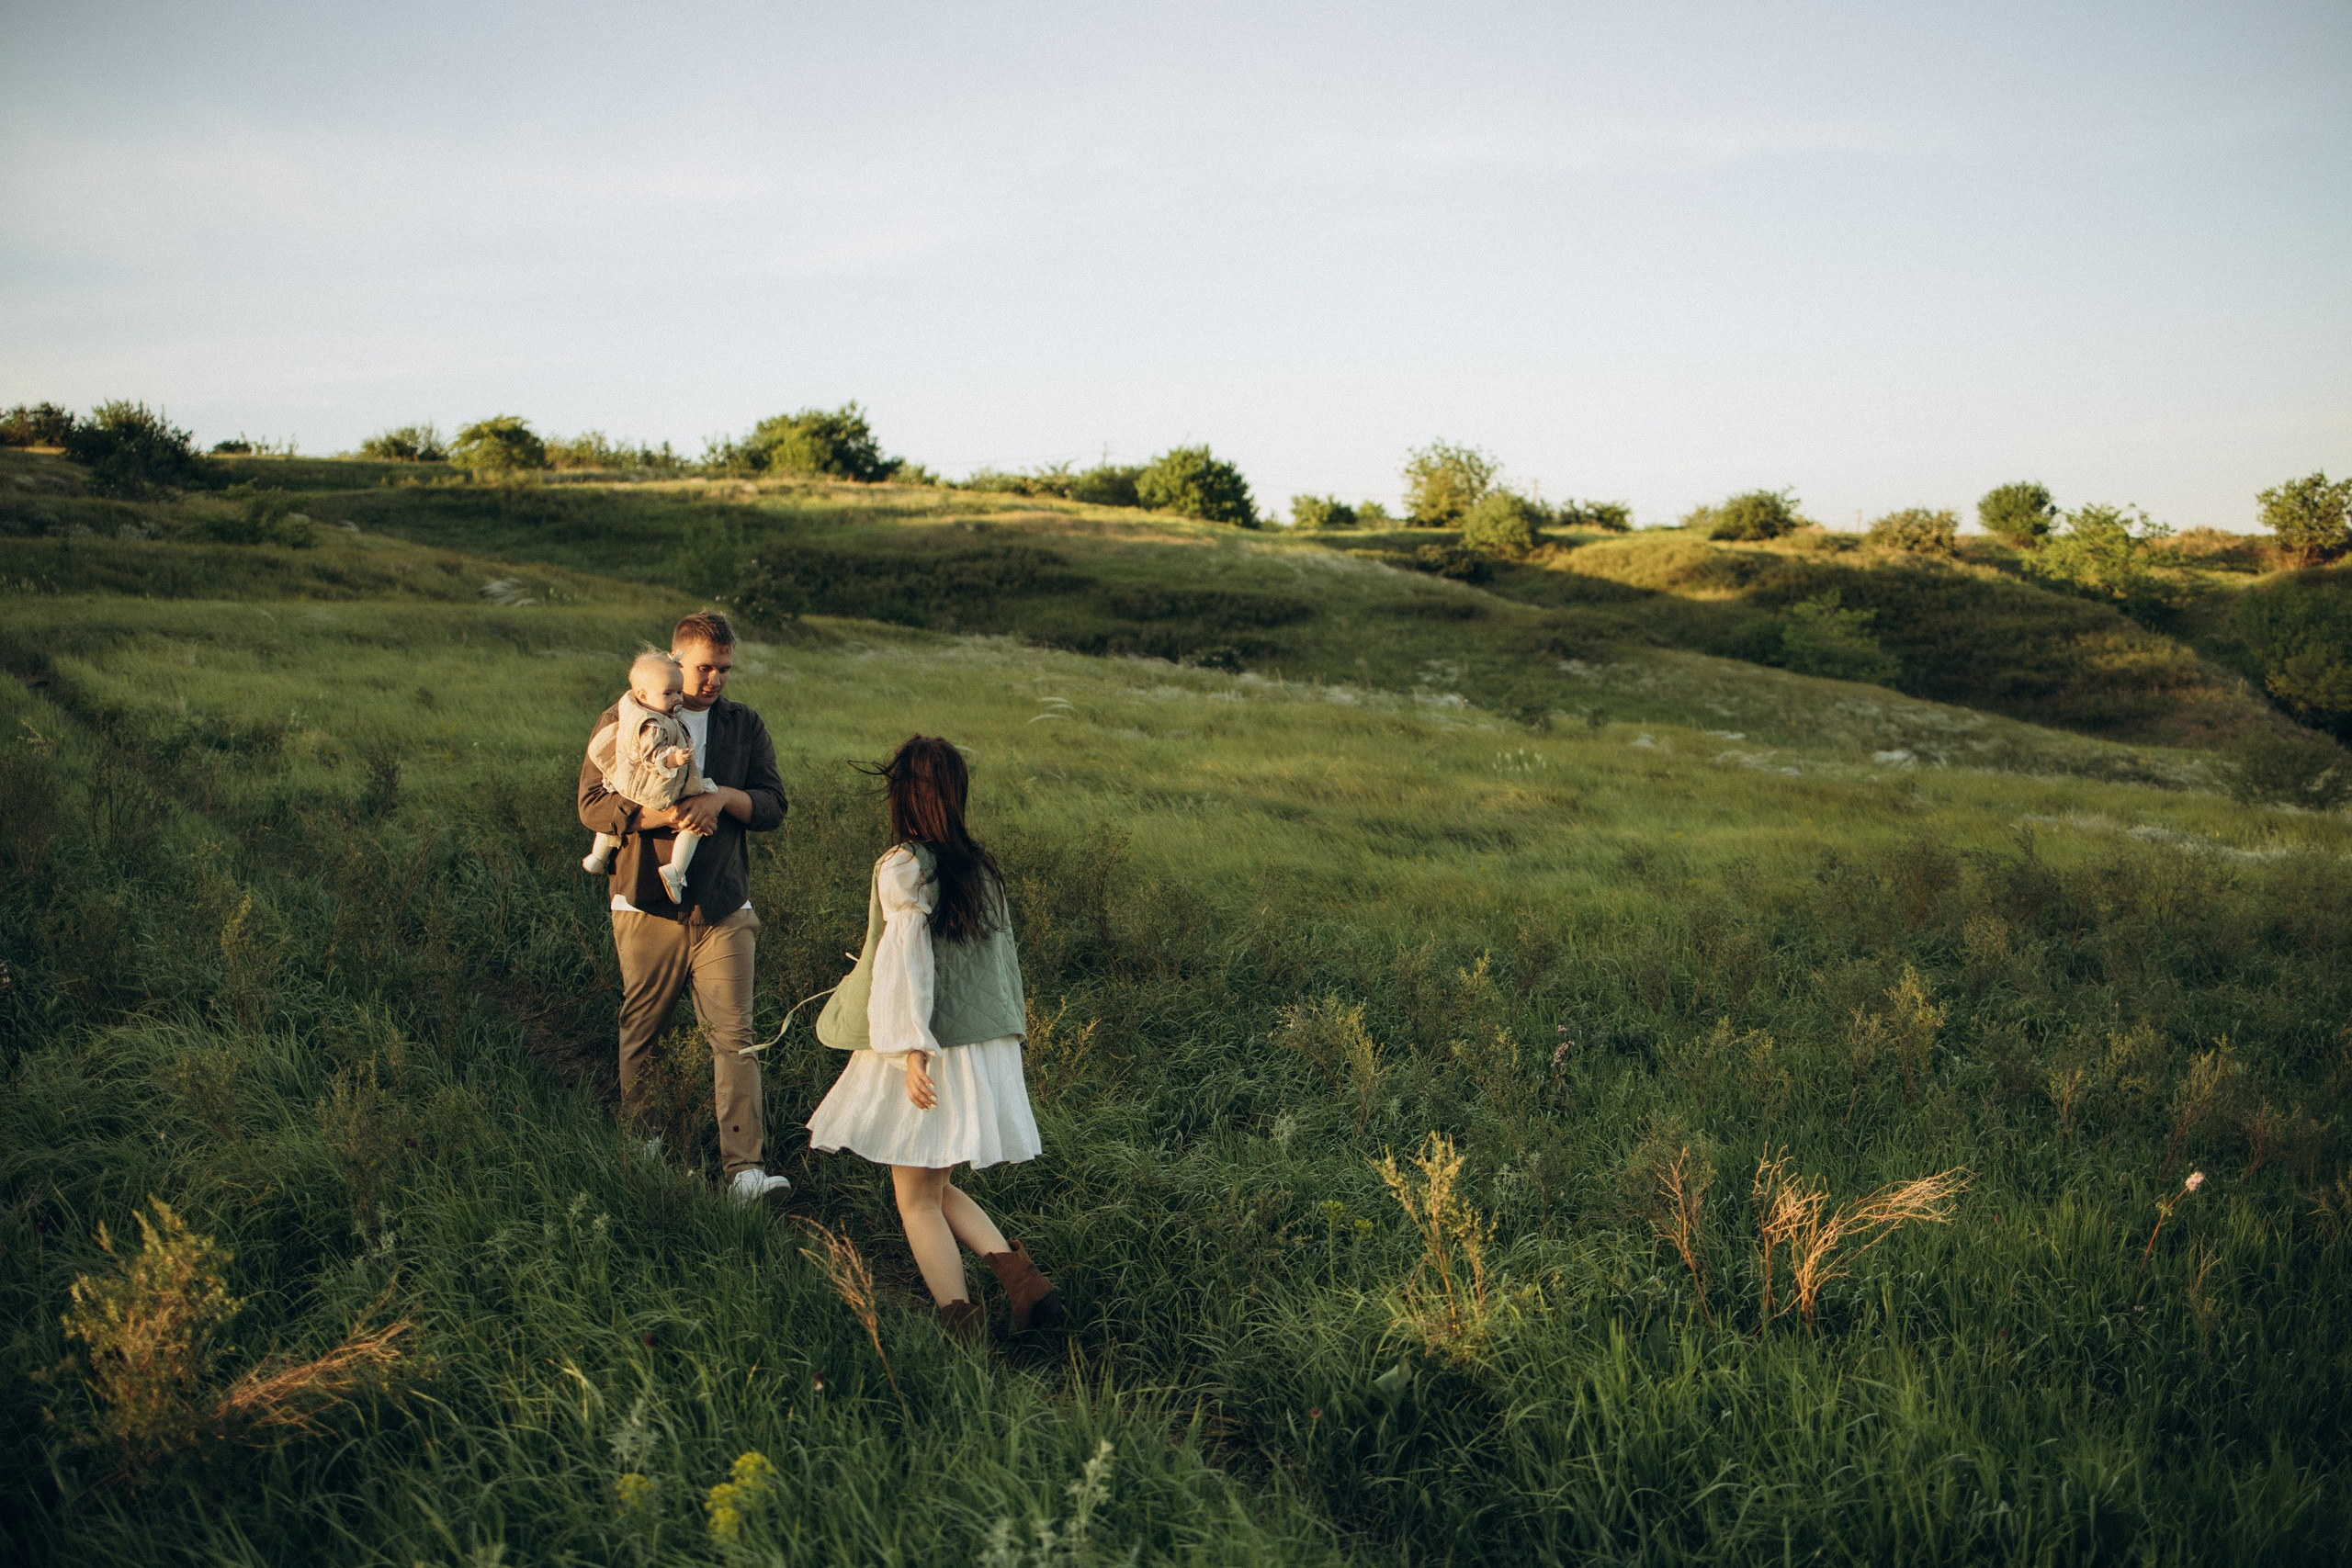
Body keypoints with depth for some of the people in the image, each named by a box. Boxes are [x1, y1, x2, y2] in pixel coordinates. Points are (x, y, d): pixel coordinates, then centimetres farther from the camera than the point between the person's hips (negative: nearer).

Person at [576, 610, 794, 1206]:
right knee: (638, 1031, 9)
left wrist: (723, 797, -14)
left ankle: (745, 1165, -9)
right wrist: (669, 816, -18)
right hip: (647, 907, -1)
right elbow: (592, 805, -6)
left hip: (724, 908, 1)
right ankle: (637, 1138, 29)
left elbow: (772, 806, 6)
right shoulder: (624, 721, 2)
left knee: (734, 1033, -7)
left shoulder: (745, 725, 11)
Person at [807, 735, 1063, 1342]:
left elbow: (905, 959, -17)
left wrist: (911, 1047, -18)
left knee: (916, 1201, 3)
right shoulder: (981, 865, 8)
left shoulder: (904, 867, -12)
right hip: (988, 1046, 7)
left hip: (931, 1052, -7)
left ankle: (962, 1326, -3)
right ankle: (1019, 1275, 3)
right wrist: (1009, 1030, 22)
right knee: (940, 1188, 19)